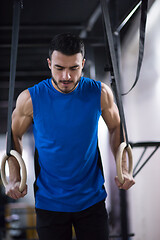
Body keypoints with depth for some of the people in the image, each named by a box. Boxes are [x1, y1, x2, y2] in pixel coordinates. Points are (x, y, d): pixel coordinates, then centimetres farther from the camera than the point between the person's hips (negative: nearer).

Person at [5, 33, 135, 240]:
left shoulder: (100, 93, -8)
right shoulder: (30, 98, -11)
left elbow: (116, 128, 8)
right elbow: (14, 135, 4)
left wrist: (123, 169, -2)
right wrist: (14, 179, -7)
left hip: (92, 199, 1)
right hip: (49, 203, -1)